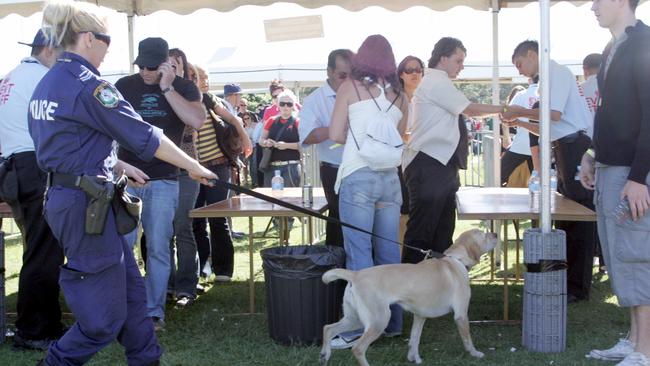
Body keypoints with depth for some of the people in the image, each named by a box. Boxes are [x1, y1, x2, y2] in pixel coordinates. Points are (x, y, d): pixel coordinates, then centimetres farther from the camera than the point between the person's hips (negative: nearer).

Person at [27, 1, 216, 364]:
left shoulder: (48, 84, 11)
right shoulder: (88, 84, -17)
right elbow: (144, 136, -16)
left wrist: (119, 165, 19)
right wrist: (194, 167, -8)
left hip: (66, 196, 10)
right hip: (86, 203, -10)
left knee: (130, 288, 17)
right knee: (105, 312, 2)